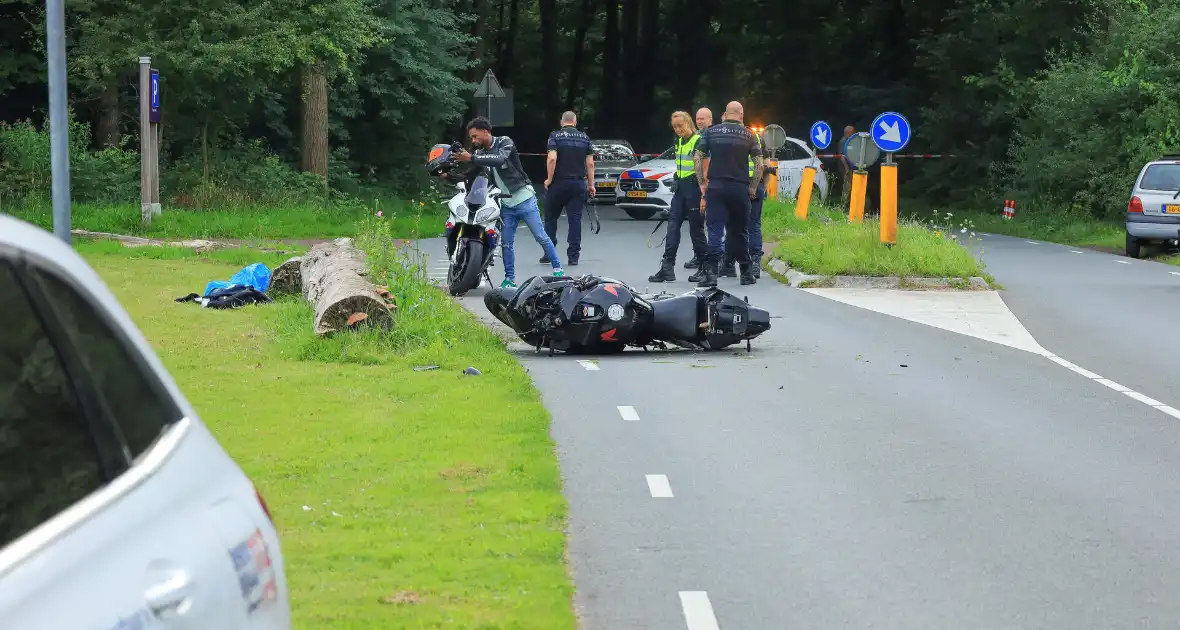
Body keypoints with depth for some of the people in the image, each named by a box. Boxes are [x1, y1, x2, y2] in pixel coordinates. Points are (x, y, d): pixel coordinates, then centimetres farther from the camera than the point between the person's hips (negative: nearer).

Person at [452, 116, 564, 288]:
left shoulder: (505, 143, -11)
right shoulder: (480, 153, 8)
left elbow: (500, 159, -32)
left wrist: (471, 158, -36)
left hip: (524, 199, -6)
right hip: (506, 205, 6)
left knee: (541, 237, -3)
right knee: (506, 243, 3)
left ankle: (558, 269, 6)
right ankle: (510, 279, 9)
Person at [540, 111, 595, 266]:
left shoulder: (555, 136, -3)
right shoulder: (584, 137, 6)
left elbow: (552, 158, -16)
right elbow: (590, 163, 3)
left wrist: (549, 179, -8)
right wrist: (591, 184, 10)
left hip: (558, 183, -2)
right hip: (579, 183, 2)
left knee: (551, 218, 11)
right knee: (575, 219, 2)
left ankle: (548, 253, 11)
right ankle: (573, 256, -1)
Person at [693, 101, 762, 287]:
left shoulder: (711, 132, 5)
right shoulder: (749, 135, 4)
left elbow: (697, 158, 2)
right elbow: (759, 164, -1)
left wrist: (702, 183, 7)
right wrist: (753, 187, 8)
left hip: (715, 186, 0)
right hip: (740, 188, 0)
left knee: (714, 230, -4)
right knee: (739, 231, 11)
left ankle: (710, 271, -18)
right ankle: (745, 273, 18)